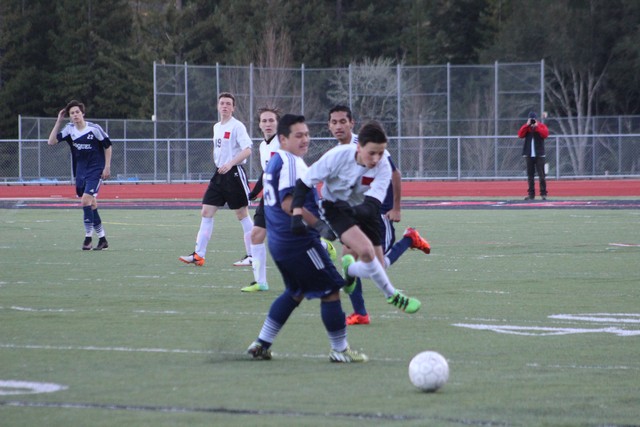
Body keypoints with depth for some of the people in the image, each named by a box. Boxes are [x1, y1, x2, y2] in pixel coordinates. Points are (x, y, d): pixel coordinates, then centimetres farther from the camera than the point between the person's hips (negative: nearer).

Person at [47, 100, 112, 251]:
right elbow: (51, 141, -6)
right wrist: (59, 121, -9)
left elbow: (107, 146, -3)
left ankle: (88, 237, -9)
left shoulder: (94, 129, -13)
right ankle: (102, 239, 20)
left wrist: (107, 167, -6)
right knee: (91, 204, 9)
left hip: (95, 170, -6)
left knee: (86, 200, -18)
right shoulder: (69, 129, 0)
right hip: (80, 171, 6)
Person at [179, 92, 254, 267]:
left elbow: (247, 150, -21)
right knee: (206, 212, 1)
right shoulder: (217, 127, 14)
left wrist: (230, 163, -31)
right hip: (219, 174, 8)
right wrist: (219, 164, 17)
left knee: (242, 214, -2)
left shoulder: (237, 126, -10)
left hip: (234, 173, -8)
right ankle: (199, 255, 1)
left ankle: (252, 256, 5)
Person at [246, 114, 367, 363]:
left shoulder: (274, 162, 16)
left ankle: (261, 344, 23)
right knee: (331, 290, -1)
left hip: (279, 242, 10)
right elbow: (289, 204, -26)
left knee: (295, 292, 24)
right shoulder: (292, 163, -17)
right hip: (299, 242, -10)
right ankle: (340, 350, 5)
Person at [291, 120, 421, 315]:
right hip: (335, 205, -3)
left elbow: (372, 206, -32)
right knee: (366, 250, -27)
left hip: (363, 209, 3)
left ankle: (349, 269, 33)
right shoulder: (338, 156, -29)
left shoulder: (383, 167, -23)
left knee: (373, 268, -2)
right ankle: (392, 296, -7)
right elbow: (303, 183, -22)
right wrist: (297, 215, -34)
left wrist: (355, 210, -53)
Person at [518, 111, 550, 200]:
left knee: (541, 174, -6)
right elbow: (520, 134, -6)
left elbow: (545, 134, -15)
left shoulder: (542, 126, 3)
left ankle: (543, 193, -5)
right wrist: (527, 125, -12)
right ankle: (531, 194, 8)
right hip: (529, 155, 3)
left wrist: (537, 126, -17)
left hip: (539, 155, -3)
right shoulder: (526, 127, 10)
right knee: (530, 175, 4)